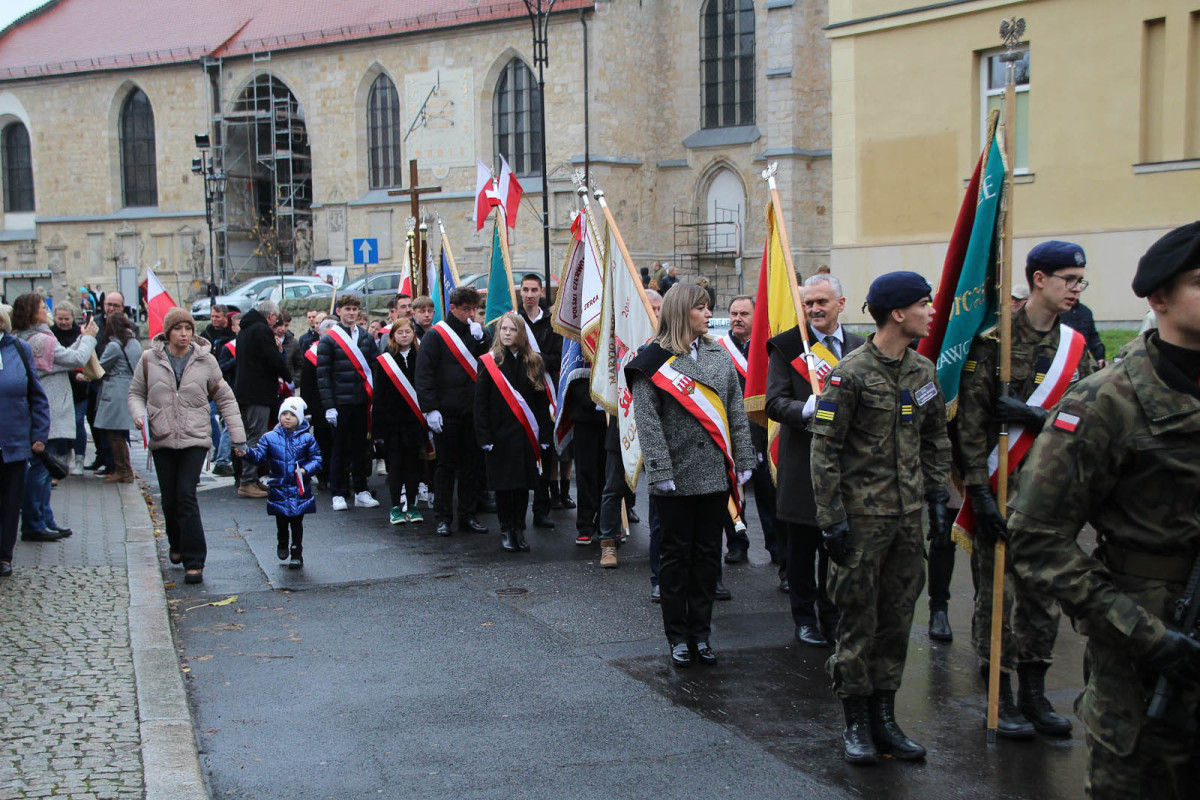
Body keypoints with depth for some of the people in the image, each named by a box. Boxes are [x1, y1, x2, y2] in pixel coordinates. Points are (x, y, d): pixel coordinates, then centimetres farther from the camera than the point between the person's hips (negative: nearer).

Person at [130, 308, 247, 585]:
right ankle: (176, 544, 36)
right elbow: (136, 393, 12)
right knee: (169, 500, 8)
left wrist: (238, 437, 4)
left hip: (195, 440, -2)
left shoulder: (205, 360, 1)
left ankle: (194, 562, -8)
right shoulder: (149, 360, 2)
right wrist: (139, 415, -10)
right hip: (162, 440, 2)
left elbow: (225, 398, 8)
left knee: (187, 496, -12)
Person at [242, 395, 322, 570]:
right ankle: (282, 544, 37)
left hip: (299, 490, -1)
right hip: (278, 488, 1)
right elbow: (259, 456, -6)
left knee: (297, 523, 4)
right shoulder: (270, 437, 1)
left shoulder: (306, 438, 1)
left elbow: (316, 458, 1)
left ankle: (297, 554, 14)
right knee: (281, 522, 10)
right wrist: (247, 453, -26)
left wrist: (306, 470, -16)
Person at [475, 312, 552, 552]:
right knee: (503, 484, 2)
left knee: (523, 483, 6)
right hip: (499, 434, -2)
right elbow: (481, 404, -2)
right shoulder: (488, 363, 0)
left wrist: (544, 437, -1)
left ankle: (519, 529, 16)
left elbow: (543, 403, 6)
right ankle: (507, 531, 13)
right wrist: (484, 437, -10)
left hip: (526, 435, 2)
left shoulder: (534, 363, 7)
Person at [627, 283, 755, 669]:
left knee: (707, 553, 10)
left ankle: (702, 633, 19)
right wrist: (660, 472, -15)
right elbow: (648, 422, -10)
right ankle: (678, 637, 15)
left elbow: (736, 412, 11)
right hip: (677, 477, -4)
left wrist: (743, 461, 6)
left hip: (715, 474, 5)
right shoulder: (653, 362, -6)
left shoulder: (720, 355, 9)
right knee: (677, 555, 5)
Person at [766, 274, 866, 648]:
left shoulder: (860, 348, 8)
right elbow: (775, 403, -8)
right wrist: (806, 409, -27)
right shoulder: (786, 346, -1)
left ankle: (833, 616, 23)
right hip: (802, 460, -3)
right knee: (801, 547, 5)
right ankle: (805, 618, 19)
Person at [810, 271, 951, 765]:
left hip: (908, 515, 6)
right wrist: (830, 517, -13)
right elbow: (825, 449, -11)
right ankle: (856, 724, 14)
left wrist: (938, 494, 13)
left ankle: (884, 717, 21)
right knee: (859, 621, 2)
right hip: (862, 516, -6)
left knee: (897, 618, 10)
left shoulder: (923, 371, 8)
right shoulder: (851, 373, -11)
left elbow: (935, 440, 19)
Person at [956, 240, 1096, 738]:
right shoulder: (995, 338, -8)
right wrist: (979, 488, -16)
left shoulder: (1074, 346, 10)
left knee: (1044, 591, 10)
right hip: (1001, 488, -5)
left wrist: (1031, 416, -13)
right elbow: (971, 419, -11)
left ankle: (1034, 694, 22)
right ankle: (1002, 700, 12)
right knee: (997, 590, 0)